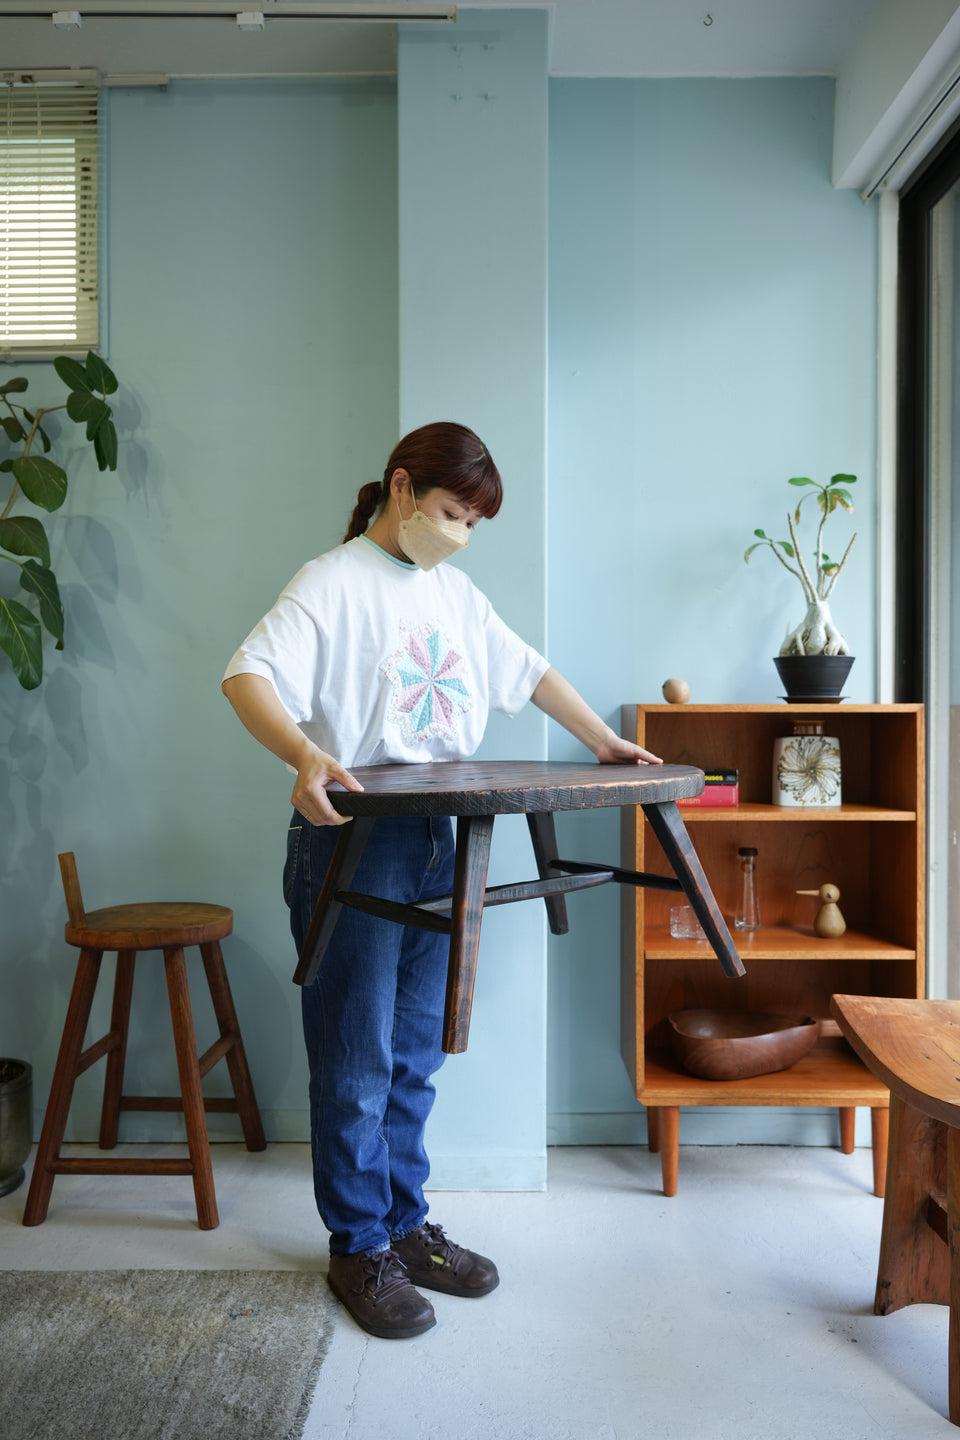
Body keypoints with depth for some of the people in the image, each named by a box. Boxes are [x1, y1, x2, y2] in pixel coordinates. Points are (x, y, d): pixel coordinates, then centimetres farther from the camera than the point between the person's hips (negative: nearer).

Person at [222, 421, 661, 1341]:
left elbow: (528, 672, 24)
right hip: (349, 844, -7)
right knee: (356, 1062, 4)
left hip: (434, 846, 7)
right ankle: (358, 1246, 23)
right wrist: (306, 754, -38)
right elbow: (247, 675, -20)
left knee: (414, 1058, 15)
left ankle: (403, 1225, 32)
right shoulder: (334, 582, -8)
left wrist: (604, 743, 20)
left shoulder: (456, 593, 15)